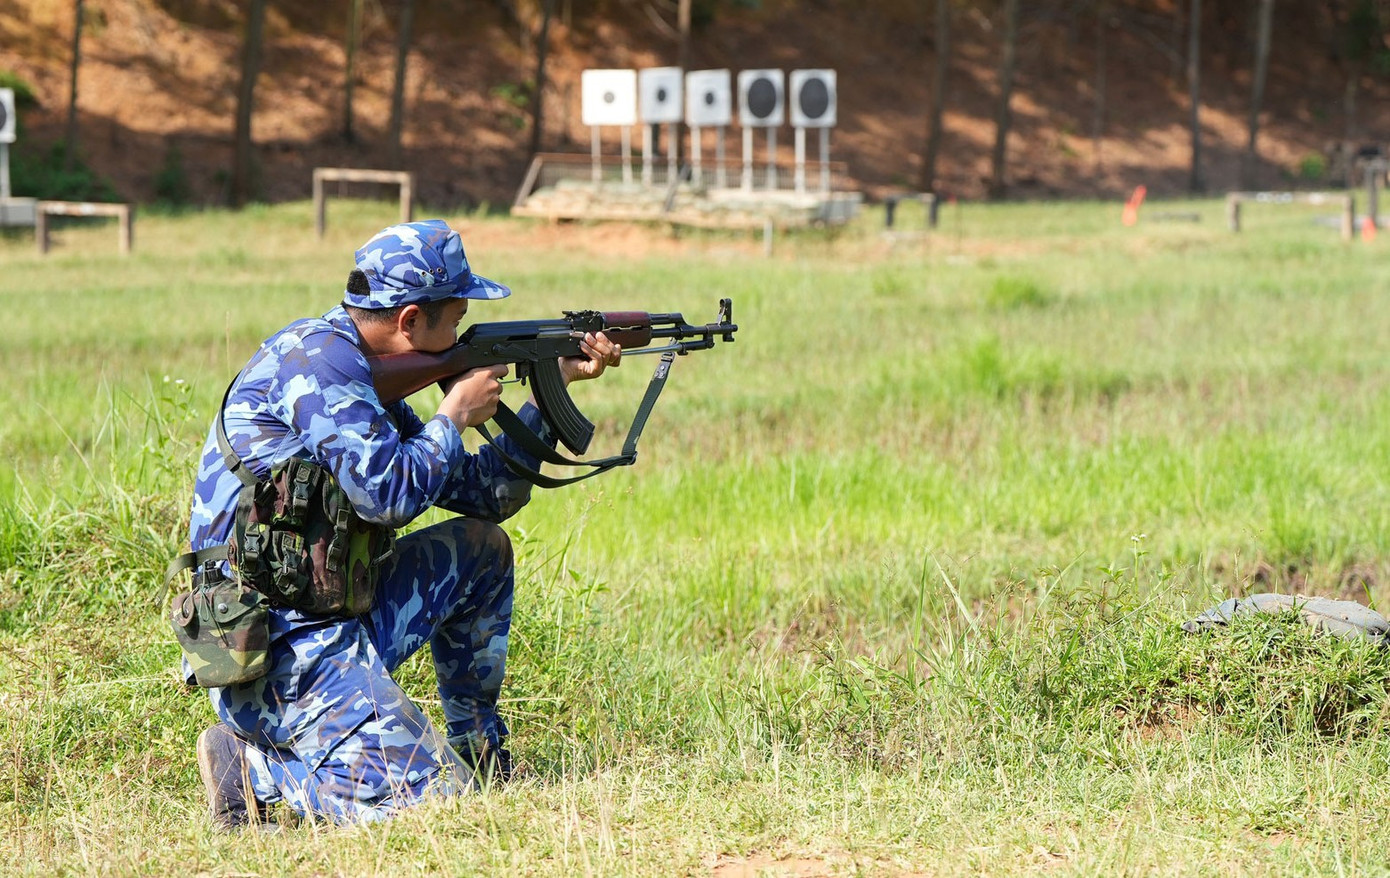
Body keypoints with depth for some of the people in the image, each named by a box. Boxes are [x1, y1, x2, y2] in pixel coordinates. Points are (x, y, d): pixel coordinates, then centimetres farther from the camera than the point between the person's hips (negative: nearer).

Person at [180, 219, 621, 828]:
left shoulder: (366, 375, 16)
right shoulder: (317, 357, -14)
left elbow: (489, 495, 20)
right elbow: (388, 495, -22)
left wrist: (557, 384, 17)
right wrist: (456, 414, -5)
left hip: (332, 615, 10)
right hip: (277, 647, -10)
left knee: (483, 548, 20)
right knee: (430, 797, -18)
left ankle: (479, 754, 23)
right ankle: (254, 762, -4)